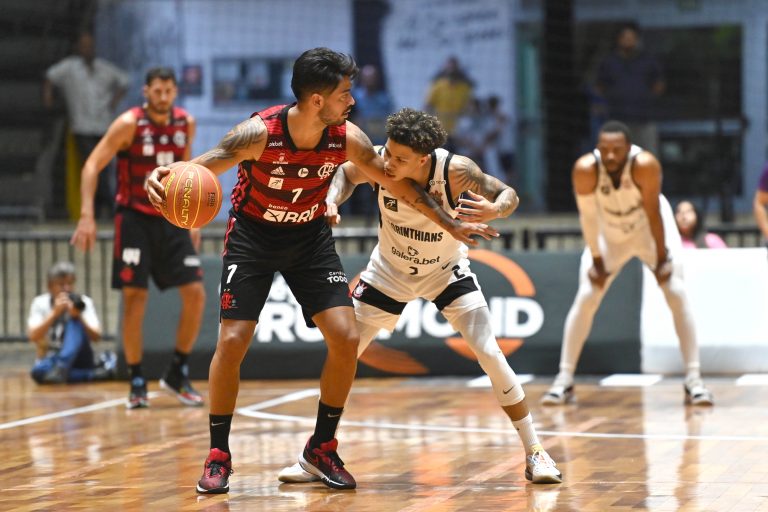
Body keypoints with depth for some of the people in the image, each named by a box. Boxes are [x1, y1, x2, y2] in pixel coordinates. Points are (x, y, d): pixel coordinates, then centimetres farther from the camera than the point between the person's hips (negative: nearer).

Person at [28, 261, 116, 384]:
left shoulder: (84, 302, -1)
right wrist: (54, 313, -25)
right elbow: (33, 337, -15)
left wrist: (79, 317, -27)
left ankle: (62, 368, -41)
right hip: (51, 359, 0)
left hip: (78, 359, 0)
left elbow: (96, 337, -11)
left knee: (75, 322, -25)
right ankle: (94, 373, -32)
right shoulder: (40, 303, -1)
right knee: (38, 371, -37)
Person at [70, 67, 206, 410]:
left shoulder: (186, 124, 3)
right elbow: (93, 165, -14)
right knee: (134, 297, -7)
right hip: (135, 218, -4)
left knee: (195, 294, -3)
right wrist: (87, 216, -23)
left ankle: (177, 374, 11)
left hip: (171, 219, 5)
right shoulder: (129, 124, -12)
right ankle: (137, 382, 4)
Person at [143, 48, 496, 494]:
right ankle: (219, 456, 3)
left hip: (310, 239, 3)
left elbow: (398, 182, -2)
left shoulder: (347, 138, -16)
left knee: (346, 338, -9)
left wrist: (452, 225, 4)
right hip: (253, 236, -3)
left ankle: (322, 449, 8)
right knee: (232, 341, -13)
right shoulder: (260, 133, -27)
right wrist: (165, 176, -54)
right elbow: (204, 167, -30)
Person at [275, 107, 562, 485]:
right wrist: (332, 201, -25)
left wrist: (494, 210, -42)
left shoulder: (456, 171, -33)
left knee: (490, 354, -15)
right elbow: (346, 173, -4)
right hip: (389, 272, 2)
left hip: (446, 271, -2)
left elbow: (509, 195, -18)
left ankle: (533, 452, -1)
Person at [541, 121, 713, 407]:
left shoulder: (645, 165, -35)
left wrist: (662, 258, -18)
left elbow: (653, 213, -25)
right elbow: (588, 217, -21)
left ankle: (694, 381, -6)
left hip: (649, 228, -1)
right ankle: (564, 381, 1)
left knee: (678, 295, -11)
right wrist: (597, 261, -14)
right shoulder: (585, 169, -31)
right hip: (609, 232, 1)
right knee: (585, 300, -6)